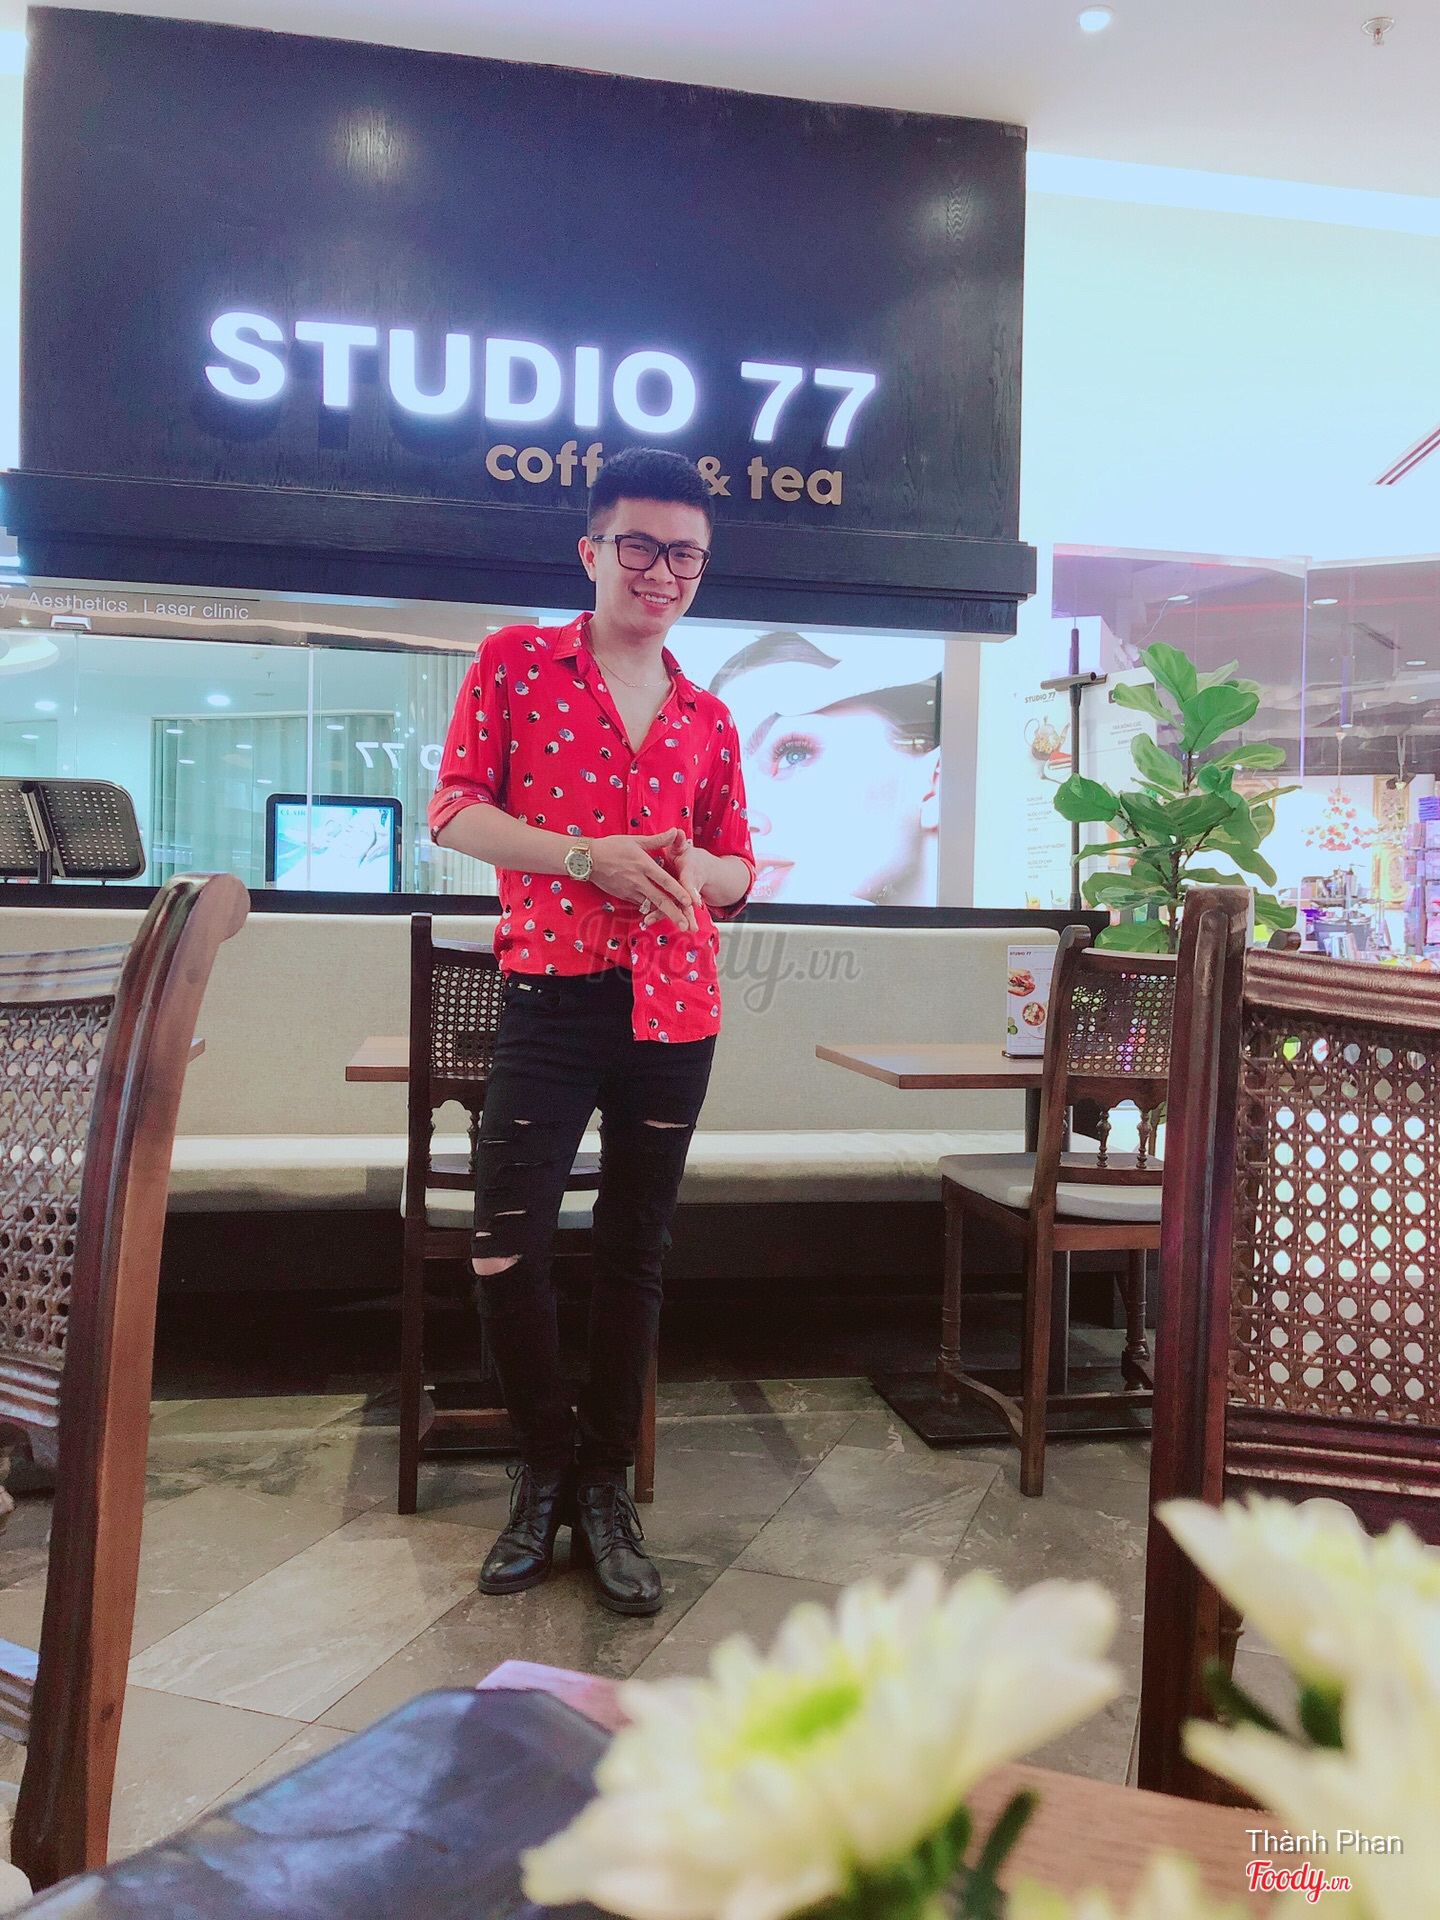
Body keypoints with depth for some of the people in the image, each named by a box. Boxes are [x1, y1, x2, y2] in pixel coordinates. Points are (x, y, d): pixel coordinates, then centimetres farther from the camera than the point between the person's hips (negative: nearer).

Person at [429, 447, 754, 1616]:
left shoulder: (707, 717, 14)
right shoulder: (516, 662, 5)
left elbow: (739, 870, 18)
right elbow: (456, 809, -3)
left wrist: (696, 867, -6)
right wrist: (587, 854, -15)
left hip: (675, 1007, 3)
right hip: (552, 998, -3)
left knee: (635, 1256, 8)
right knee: (505, 1251, -6)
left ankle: (607, 1488, 24)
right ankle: (546, 1469, 19)